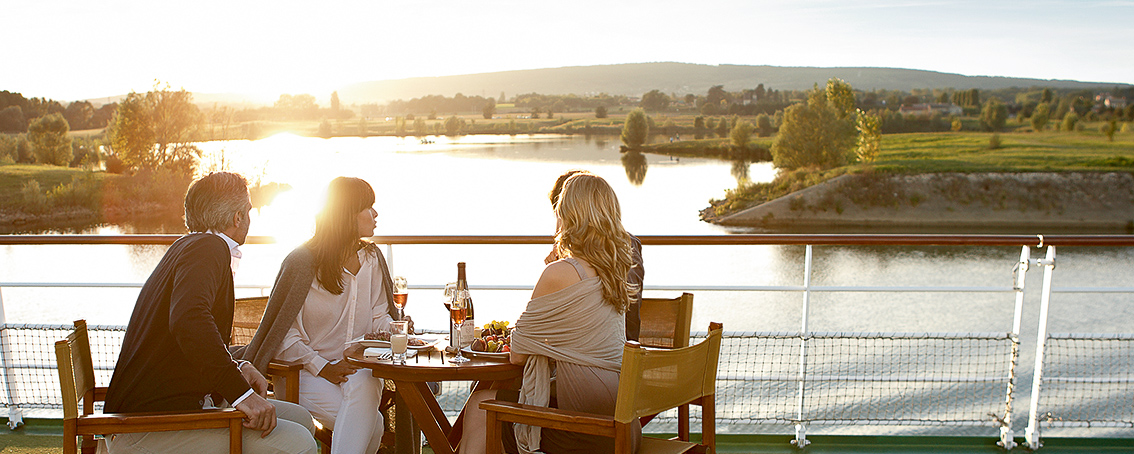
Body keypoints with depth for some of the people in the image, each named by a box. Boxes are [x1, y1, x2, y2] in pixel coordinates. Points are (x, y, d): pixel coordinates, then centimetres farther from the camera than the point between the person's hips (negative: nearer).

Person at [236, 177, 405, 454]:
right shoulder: (301, 262, -7)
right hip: (308, 372, -4)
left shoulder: (372, 258, 9)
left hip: (360, 369, 4)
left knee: (363, 387, -34)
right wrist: (322, 367, -18)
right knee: (370, 423, -29)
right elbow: (286, 333, -7)